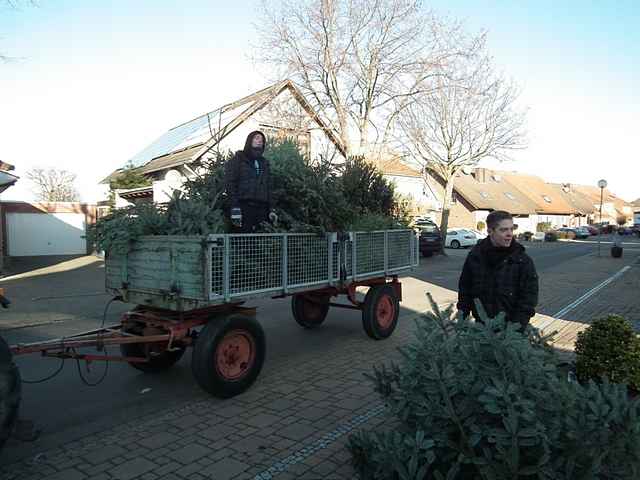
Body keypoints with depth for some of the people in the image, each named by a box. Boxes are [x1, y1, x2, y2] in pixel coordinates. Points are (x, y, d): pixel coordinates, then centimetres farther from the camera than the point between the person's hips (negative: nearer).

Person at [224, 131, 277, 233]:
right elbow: (230, 184, -3)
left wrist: (270, 210, 12)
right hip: (244, 206, -5)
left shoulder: (264, 163, 23)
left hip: (261, 208, 5)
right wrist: (234, 207, -15)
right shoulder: (238, 159, 7)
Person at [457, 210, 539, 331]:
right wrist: (462, 320, 3)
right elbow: (464, 289, 6)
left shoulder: (523, 261, -7)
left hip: (511, 328, -2)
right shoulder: (475, 256, -1)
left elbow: (529, 297, -8)